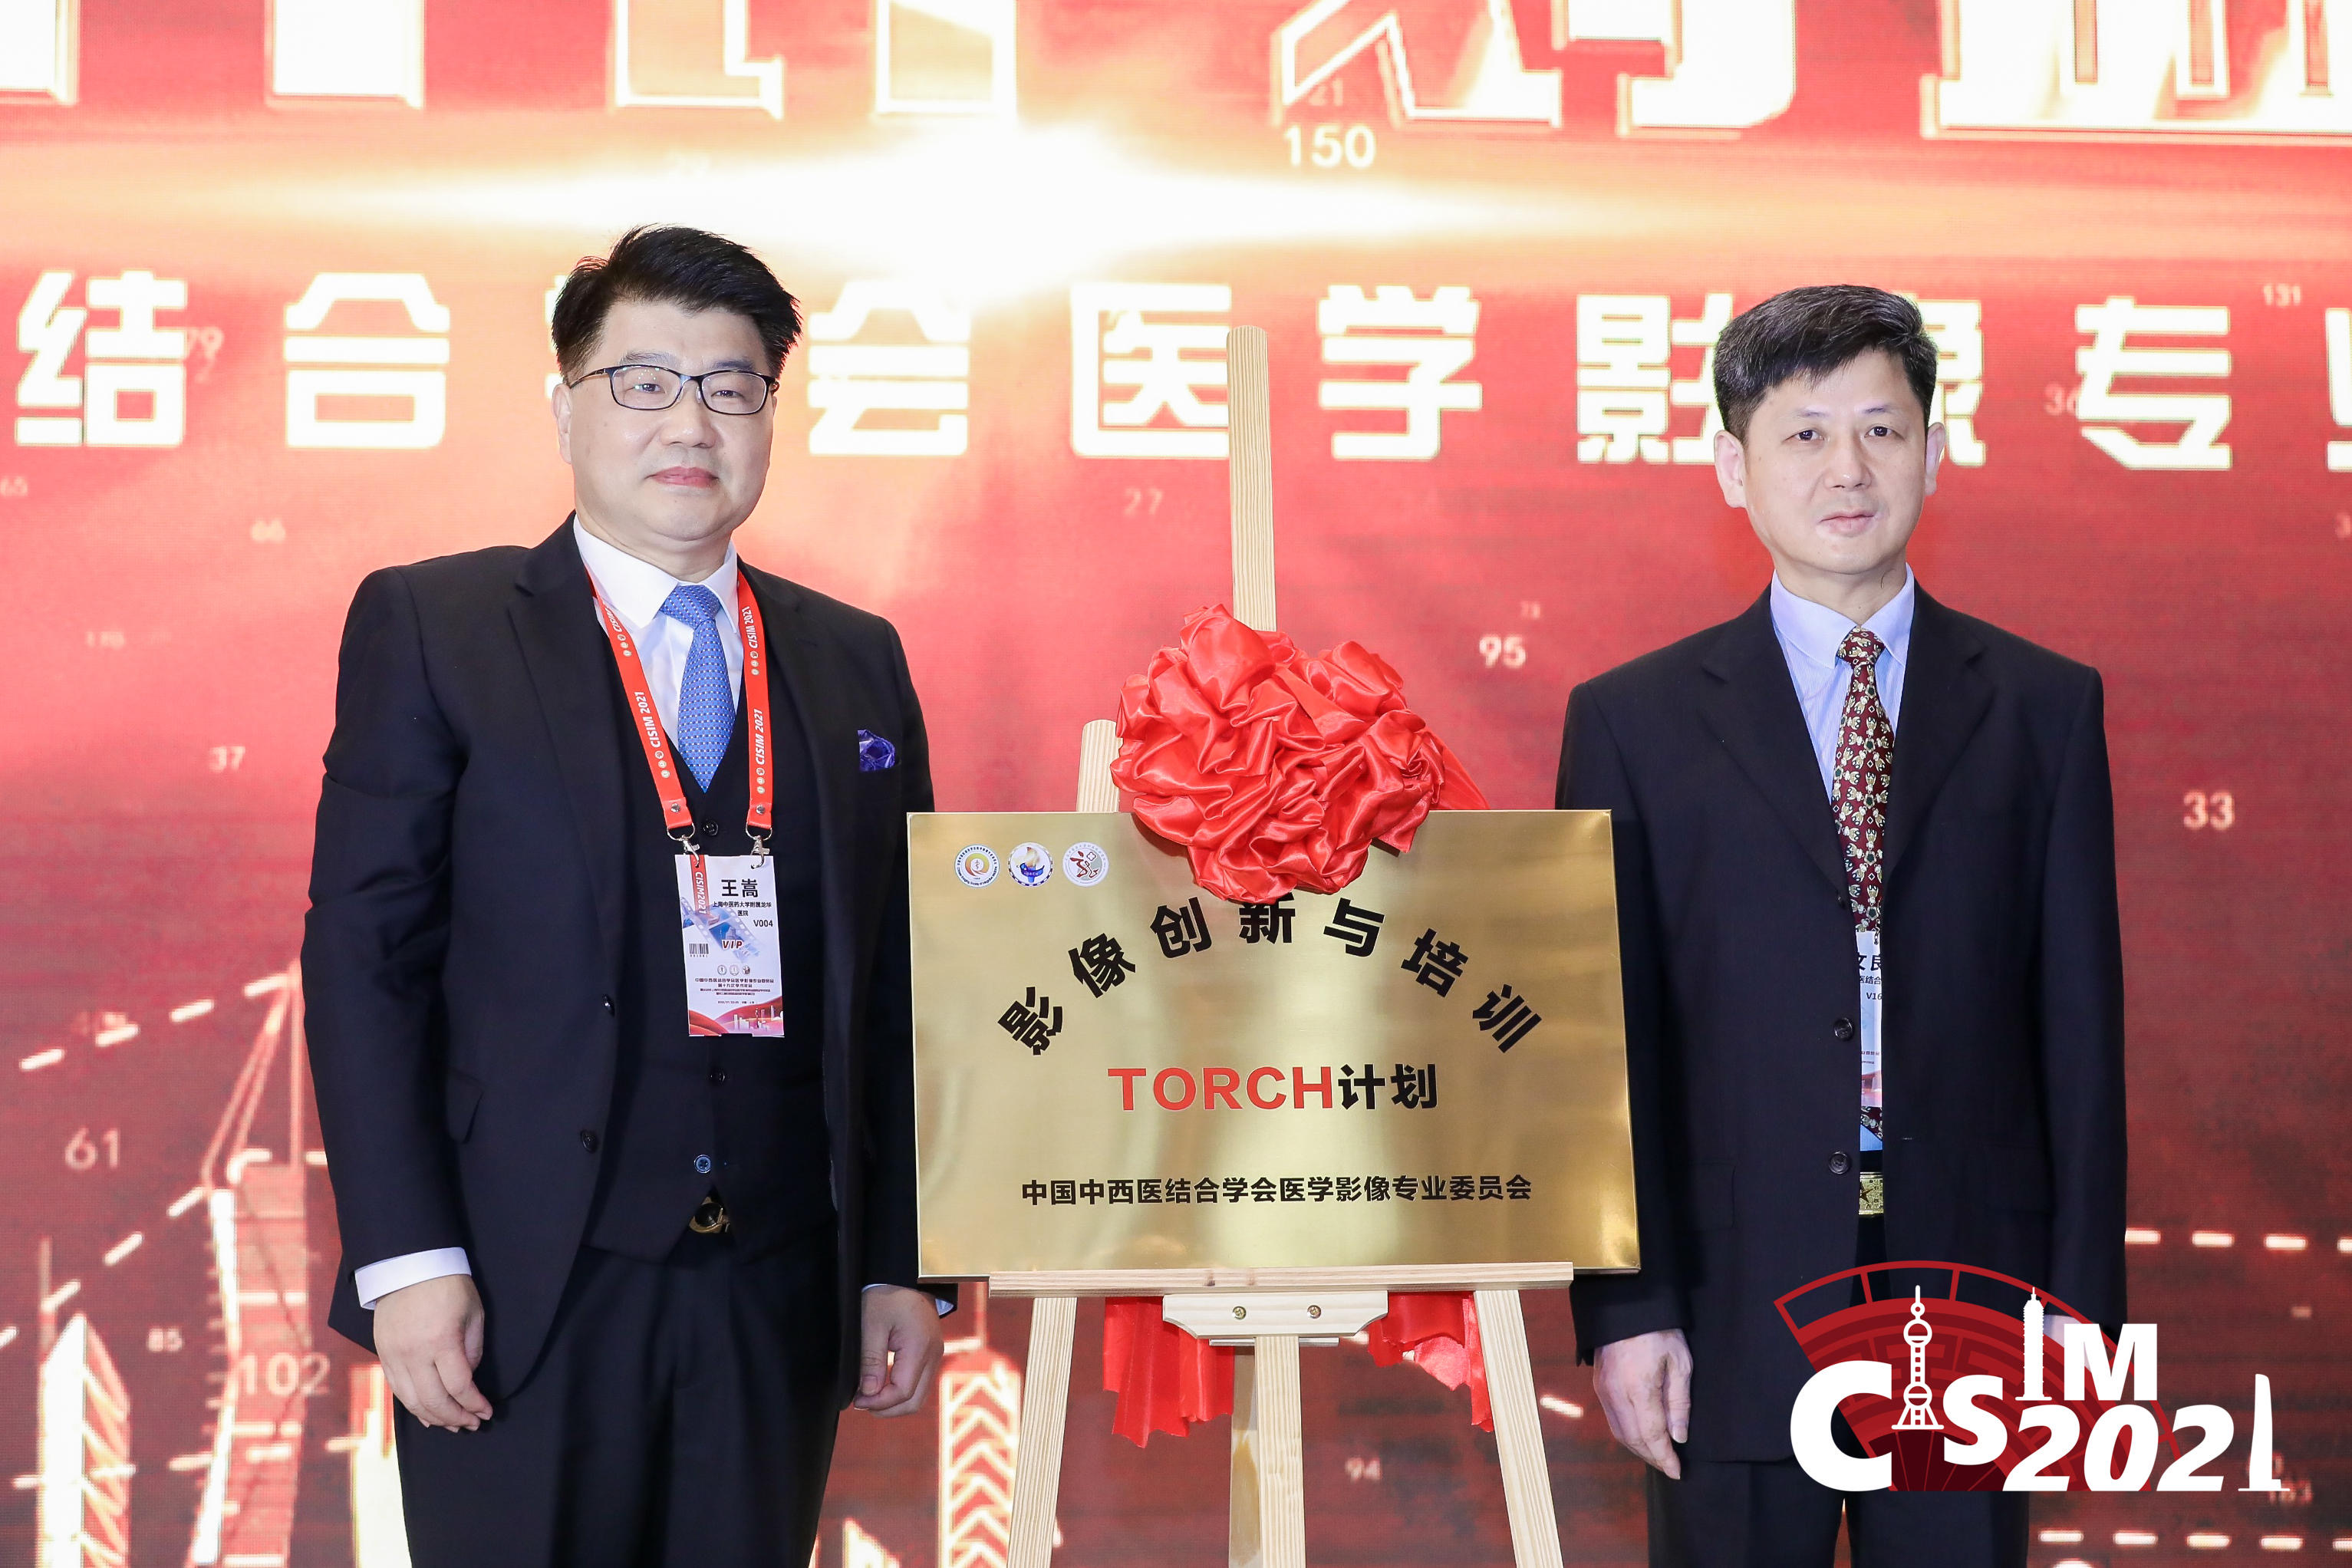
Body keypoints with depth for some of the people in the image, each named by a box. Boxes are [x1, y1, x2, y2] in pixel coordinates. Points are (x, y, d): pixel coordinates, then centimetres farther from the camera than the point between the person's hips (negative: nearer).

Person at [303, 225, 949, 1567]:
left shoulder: (857, 662, 11)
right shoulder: (429, 628, 2)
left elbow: (897, 982, 11)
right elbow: (365, 951, -4)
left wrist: (906, 1266, 6)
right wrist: (406, 1257, -11)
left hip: (780, 1299, 3)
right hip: (522, 1295, -3)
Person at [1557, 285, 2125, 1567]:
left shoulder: (2043, 708, 5)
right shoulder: (1633, 723, 2)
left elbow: (2079, 1021, 4)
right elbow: (1609, 1039, 0)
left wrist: (2082, 1302, 1)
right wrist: (1623, 1309, -5)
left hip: (1971, 1289, 1)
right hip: (1736, 1302, -1)